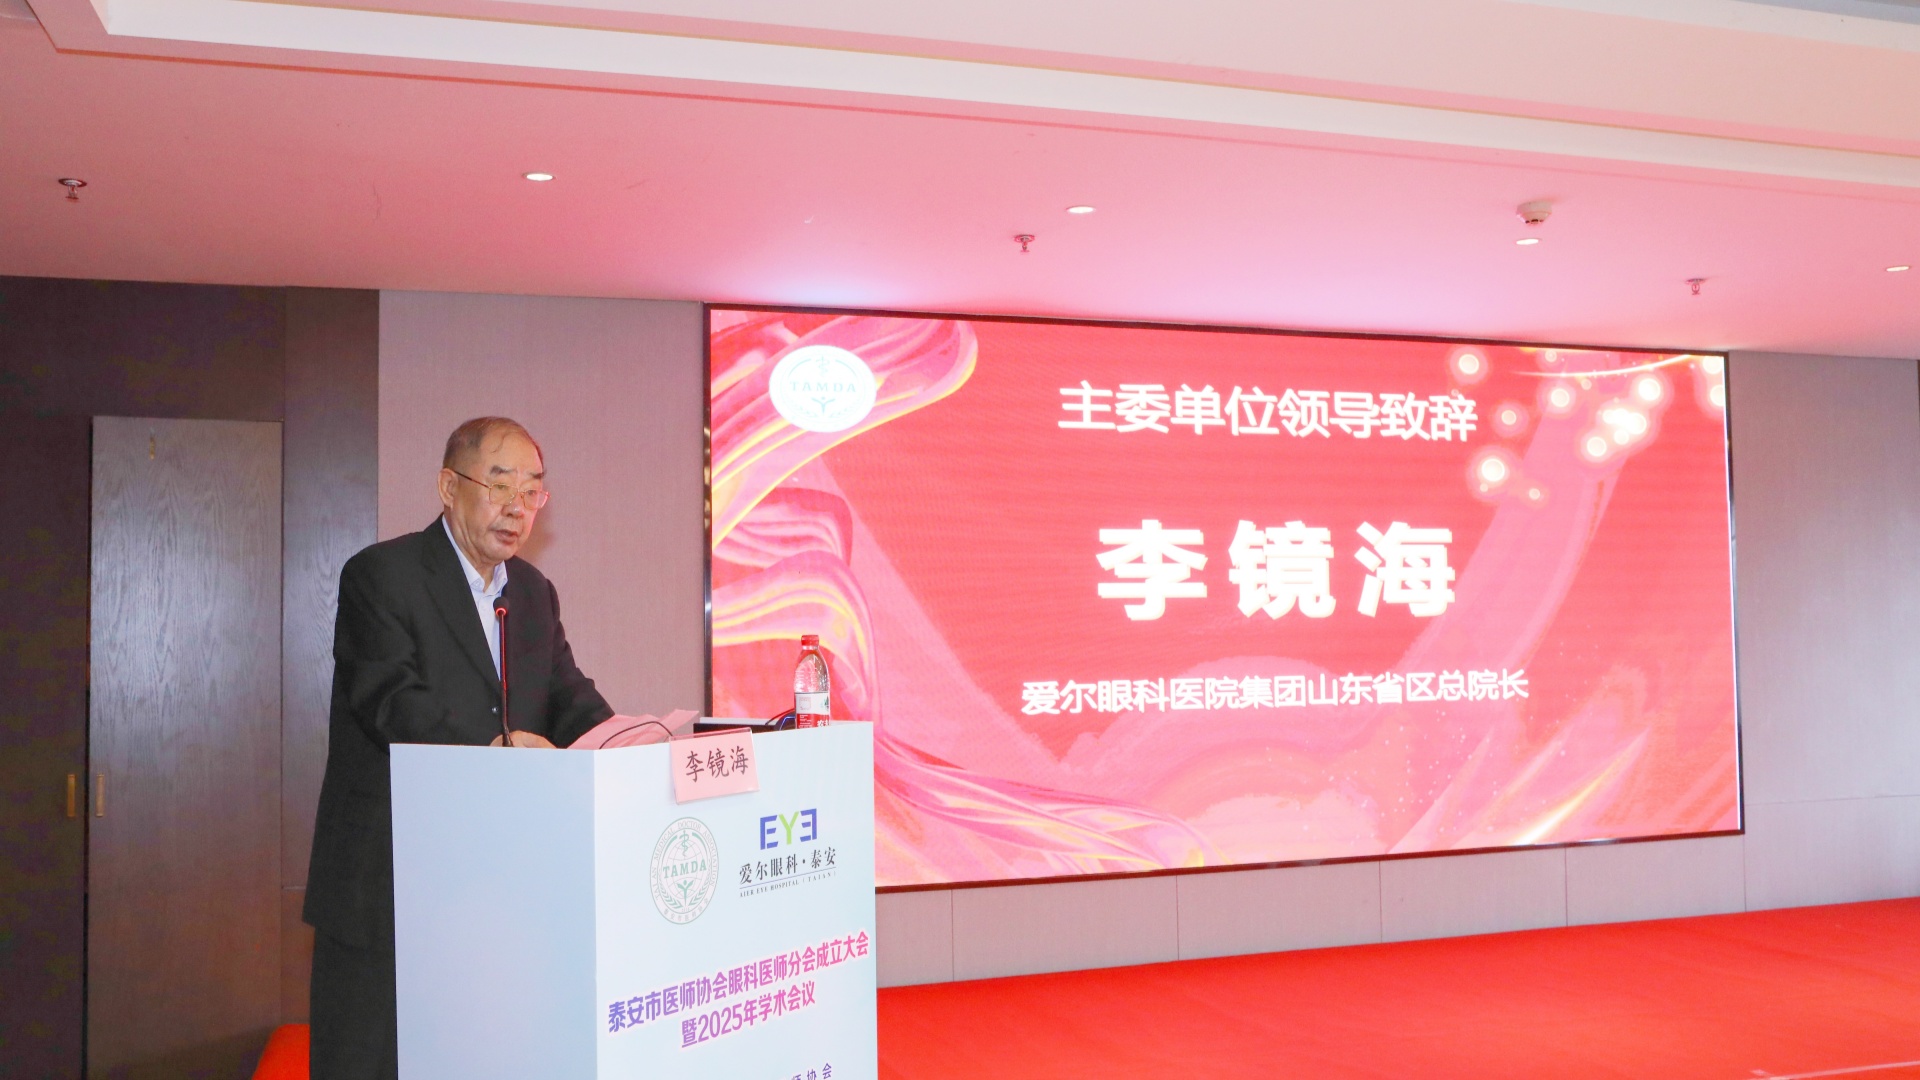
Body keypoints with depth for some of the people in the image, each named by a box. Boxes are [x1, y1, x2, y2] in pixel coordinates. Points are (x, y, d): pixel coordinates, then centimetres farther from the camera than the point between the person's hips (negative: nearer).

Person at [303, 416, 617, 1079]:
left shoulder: (535, 593, 14)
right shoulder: (381, 575, -7)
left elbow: (568, 696, 8)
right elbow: (391, 701, -20)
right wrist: (490, 746, -33)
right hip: (385, 877, -6)